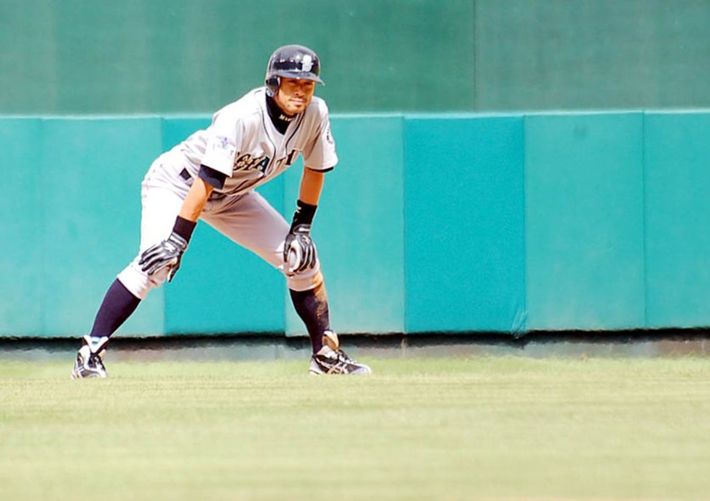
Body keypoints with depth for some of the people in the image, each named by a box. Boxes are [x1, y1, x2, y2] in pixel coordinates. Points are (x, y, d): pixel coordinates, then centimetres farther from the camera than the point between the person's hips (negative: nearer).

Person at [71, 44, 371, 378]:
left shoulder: (314, 114, -15)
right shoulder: (244, 117, -34)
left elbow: (316, 168, 3)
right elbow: (206, 180, -38)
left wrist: (301, 226, -1)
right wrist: (178, 239, -42)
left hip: (232, 196, 7)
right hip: (178, 183, -7)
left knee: (301, 256, -2)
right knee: (156, 263, -28)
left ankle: (326, 354, 13)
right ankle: (90, 353, -26)